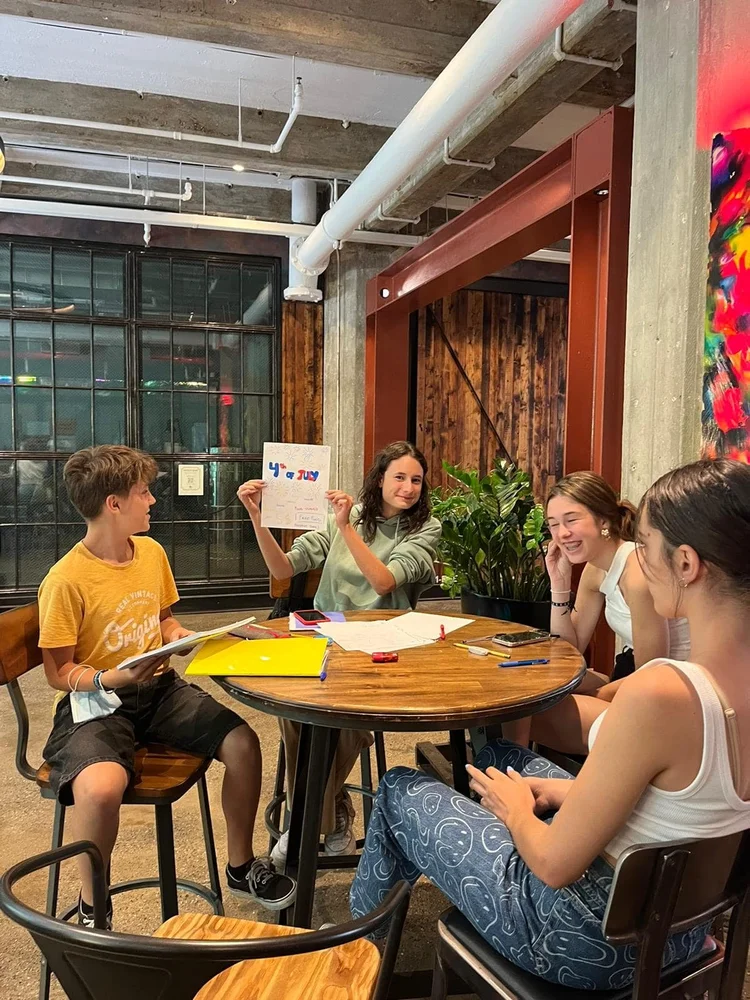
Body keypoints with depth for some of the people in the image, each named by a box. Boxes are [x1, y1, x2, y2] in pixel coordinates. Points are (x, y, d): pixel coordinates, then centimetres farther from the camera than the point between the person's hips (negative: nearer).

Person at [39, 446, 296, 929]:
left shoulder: (152, 552, 3)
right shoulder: (66, 580, -17)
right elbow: (60, 673, -11)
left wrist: (183, 636, -4)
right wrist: (116, 678, -28)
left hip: (160, 688, 6)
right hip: (97, 702, -5)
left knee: (242, 743, -12)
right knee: (100, 787, -34)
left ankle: (241, 866, 15)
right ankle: (93, 906, 0)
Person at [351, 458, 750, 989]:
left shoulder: (658, 694, -36)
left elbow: (553, 865, -25)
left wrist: (516, 806, -4)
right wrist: (572, 791, 2)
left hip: (593, 944, -7)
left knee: (399, 790, 13)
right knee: (501, 755, 25)